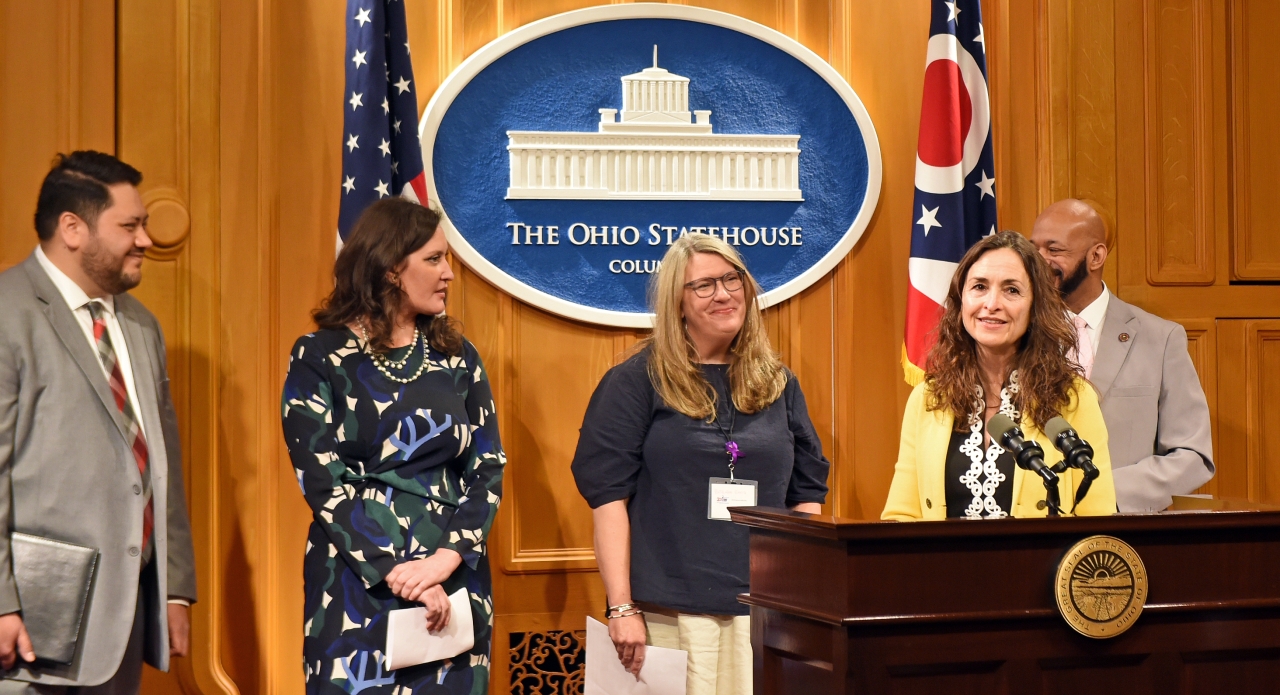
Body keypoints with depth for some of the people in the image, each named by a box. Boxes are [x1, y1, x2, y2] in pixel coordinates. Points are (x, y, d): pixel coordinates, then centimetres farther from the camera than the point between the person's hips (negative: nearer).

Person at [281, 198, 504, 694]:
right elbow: (323, 482, -10)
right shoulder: (320, 357, -3)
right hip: (358, 586, -3)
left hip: (454, 581, 3)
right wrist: (396, 571, -17)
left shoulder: (456, 356, 8)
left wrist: (447, 557, -14)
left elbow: (488, 468, 1)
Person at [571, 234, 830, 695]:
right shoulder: (636, 382, 0)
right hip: (671, 612, -3)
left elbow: (807, 495, 14)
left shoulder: (779, 385, 12)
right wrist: (622, 607, -11)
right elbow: (608, 494, -5)